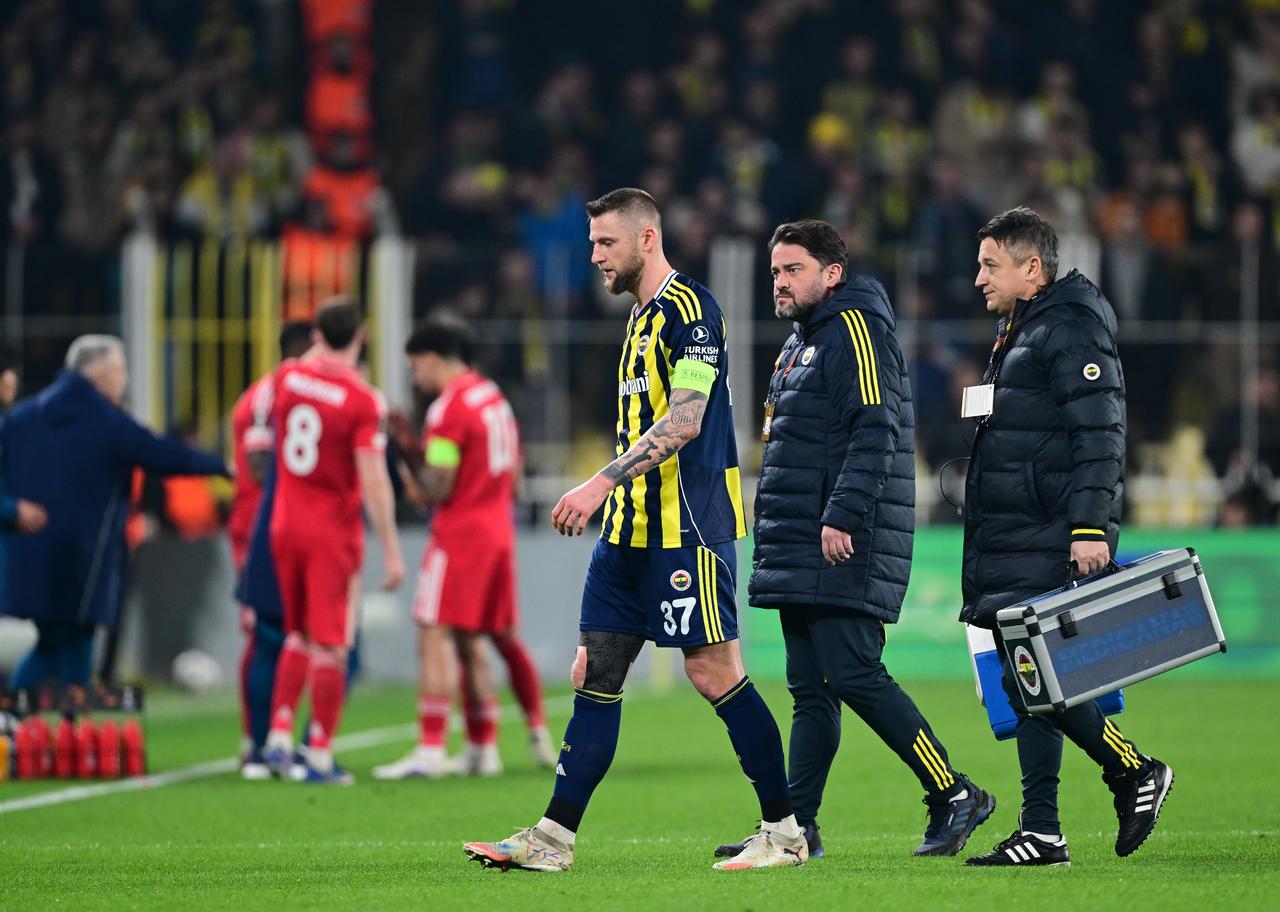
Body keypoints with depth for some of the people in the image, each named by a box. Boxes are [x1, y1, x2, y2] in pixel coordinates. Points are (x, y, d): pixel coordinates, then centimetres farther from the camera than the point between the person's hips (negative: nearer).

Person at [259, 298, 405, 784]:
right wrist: (391, 550, -14)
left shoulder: (287, 376, -1)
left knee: (297, 635, 19)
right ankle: (320, 757, 1)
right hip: (334, 534, -5)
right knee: (330, 647, 0)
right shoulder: (365, 402, -15)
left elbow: (260, 419, 21)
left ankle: (279, 736, 11)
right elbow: (374, 481, -18)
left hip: (285, 525, 5)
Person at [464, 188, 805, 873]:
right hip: (632, 528, 10)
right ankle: (554, 837, 6)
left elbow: (684, 423, -20)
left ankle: (785, 831, -1)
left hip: (688, 526, -9)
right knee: (595, 672, 6)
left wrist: (602, 483, -23)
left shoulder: (689, 308, -11)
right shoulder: (641, 316, 18)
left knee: (713, 670, -8)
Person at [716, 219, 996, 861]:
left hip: (846, 548, -10)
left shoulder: (856, 327, -8)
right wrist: (776, 531, 22)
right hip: (800, 553, 10)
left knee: (854, 676, -14)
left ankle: (954, 797, -7)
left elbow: (874, 432, -18)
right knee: (809, 689, 8)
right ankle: (796, 827, 8)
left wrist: (843, 517, -24)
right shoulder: (800, 343, 22)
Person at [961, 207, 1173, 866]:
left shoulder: (1072, 330, -11)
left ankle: (1135, 773, 1)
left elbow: (1099, 435, -18)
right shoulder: (1016, 331, 20)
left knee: (1035, 678, -13)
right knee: (1025, 684, 6)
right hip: (1013, 545, 10)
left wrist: (1092, 526, -24)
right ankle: (1040, 835, 6)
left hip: (1050, 546, -10)